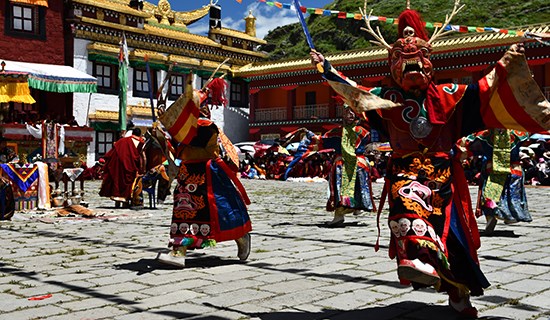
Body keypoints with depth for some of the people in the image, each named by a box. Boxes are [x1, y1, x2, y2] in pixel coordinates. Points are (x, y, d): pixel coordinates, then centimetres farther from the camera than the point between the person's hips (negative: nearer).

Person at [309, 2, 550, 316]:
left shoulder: (446, 96, 9)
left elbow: (485, 91, 7)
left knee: (451, 229, 5)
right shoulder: (389, 99, 8)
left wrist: (507, 64, -1)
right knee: (408, 200, -36)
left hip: (442, 172, 1)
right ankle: (417, 258, -57)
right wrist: (328, 71, 1)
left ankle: (459, 293, 21)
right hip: (406, 170, -1)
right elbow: (355, 93, 6)